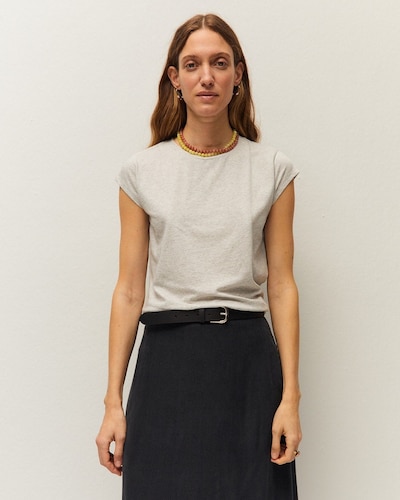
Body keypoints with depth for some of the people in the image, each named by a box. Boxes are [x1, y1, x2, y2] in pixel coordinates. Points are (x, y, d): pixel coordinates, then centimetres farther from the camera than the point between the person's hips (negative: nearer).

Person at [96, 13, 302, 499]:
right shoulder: (142, 172, 3)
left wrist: (290, 397, -5)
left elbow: (281, 286, 2)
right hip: (167, 360, 0)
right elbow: (129, 290, 2)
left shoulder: (272, 170, 3)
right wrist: (113, 401, -1)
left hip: (248, 360, 0)